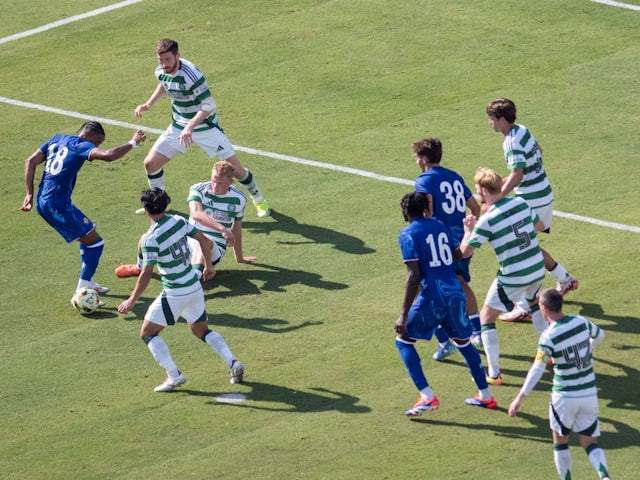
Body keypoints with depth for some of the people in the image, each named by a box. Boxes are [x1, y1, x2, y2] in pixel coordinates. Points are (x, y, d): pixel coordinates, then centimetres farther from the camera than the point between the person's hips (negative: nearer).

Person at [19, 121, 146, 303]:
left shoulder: (57, 140, 17)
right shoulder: (80, 145, -7)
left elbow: (30, 161, 14)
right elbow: (109, 155, -24)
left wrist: (30, 194, 11)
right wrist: (133, 143, -10)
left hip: (42, 202, 9)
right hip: (58, 204, -9)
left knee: (87, 237, 24)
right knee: (95, 242, -1)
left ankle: (88, 283, 29)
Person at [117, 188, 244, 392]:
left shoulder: (150, 239, -19)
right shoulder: (179, 221, -1)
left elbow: (146, 274, -20)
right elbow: (205, 241, 7)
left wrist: (131, 301, -11)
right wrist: (208, 266, 24)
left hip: (174, 294, -7)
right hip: (195, 288, 7)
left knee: (147, 333, 7)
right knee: (201, 330, 25)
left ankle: (174, 375, -3)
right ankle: (233, 363, 9)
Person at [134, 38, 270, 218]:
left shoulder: (191, 75, -31)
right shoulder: (161, 72, -9)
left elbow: (209, 105, -29)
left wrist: (190, 127, -38)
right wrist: (149, 104, 7)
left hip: (205, 127, -6)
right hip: (179, 127, 6)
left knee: (236, 169, -6)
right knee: (150, 163, 0)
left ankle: (259, 201, 19)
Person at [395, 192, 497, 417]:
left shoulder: (408, 235, -4)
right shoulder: (439, 226, 13)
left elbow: (414, 276, -12)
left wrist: (404, 314, -12)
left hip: (431, 298, -6)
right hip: (455, 294, 6)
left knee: (403, 340, 10)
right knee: (463, 341, 24)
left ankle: (427, 397, -3)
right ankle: (485, 395, 28)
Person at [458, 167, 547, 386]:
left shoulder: (487, 220, -18)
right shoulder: (520, 202, -2)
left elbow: (465, 252, -13)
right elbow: (539, 226, 15)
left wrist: (468, 230, 4)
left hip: (513, 278, -6)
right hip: (538, 269, 6)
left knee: (486, 318, 9)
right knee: (534, 304, 36)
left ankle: (494, 374, 4)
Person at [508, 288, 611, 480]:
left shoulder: (548, 337, -17)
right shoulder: (582, 322, -2)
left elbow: (537, 370, -22)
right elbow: (599, 336, 20)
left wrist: (520, 398, -21)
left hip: (564, 396, -4)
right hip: (589, 394, 4)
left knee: (560, 441, 18)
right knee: (589, 442, 11)